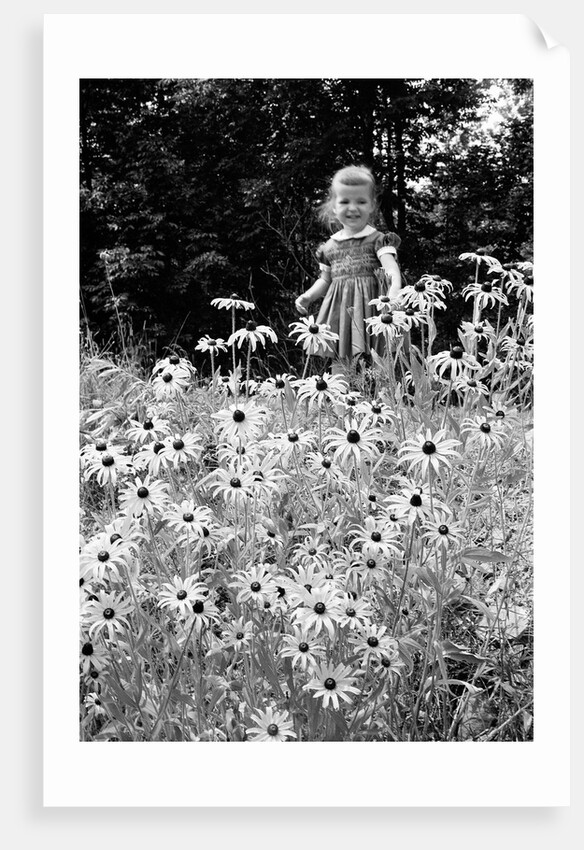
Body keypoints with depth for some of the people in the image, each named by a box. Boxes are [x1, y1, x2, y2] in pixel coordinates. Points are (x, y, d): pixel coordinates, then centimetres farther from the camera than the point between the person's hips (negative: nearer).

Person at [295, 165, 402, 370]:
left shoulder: (377, 240, -2)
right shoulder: (330, 246, 12)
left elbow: (391, 268, -17)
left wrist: (395, 290, -37)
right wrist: (308, 296, 7)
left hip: (368, 309, -4)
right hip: (339, 313, 4)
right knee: (339, 367, 5)